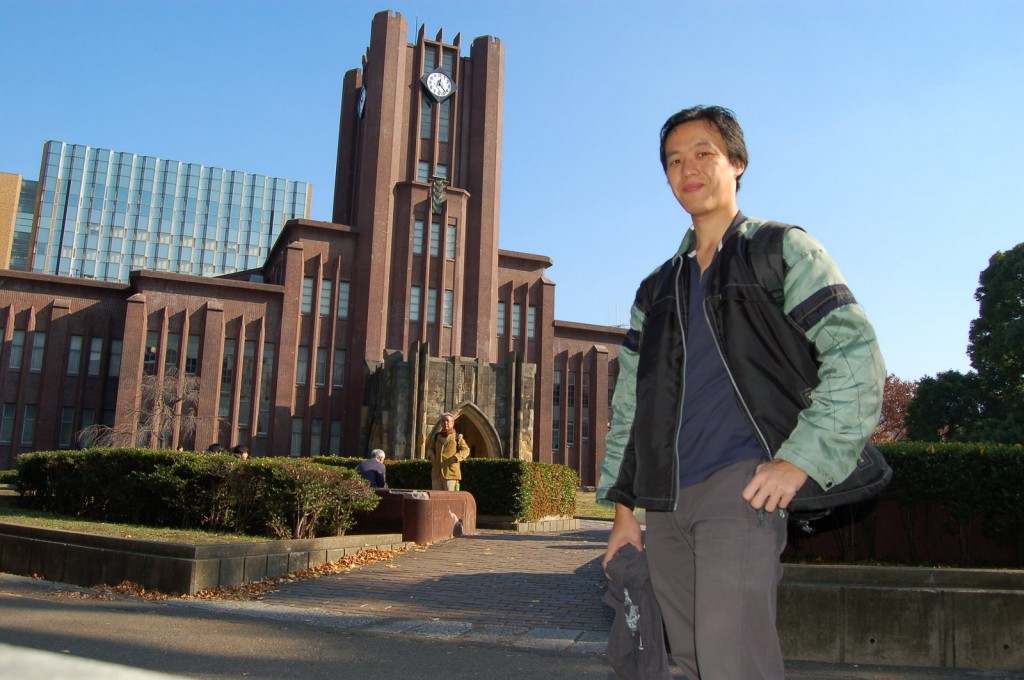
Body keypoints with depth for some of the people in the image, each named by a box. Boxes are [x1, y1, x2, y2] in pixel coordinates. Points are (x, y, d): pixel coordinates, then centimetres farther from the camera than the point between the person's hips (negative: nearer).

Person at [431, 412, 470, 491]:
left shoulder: (457, 437, 0)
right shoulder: (437, 436, 13)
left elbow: (466, 450, -3)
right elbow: (432, 448, 27)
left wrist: (456, 457, -18)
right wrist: (432, 457, 7)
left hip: (450, 473, -4)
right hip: (436, 473, 4)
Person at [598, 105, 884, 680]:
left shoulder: (783, 251, 5)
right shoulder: (657, 289, 19)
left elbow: (858, 356, -4)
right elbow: (629, 404, 18)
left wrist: (799, 461, -13)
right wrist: (623, 507, 13)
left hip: (742, 487, -5)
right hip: (664, 505, 6)